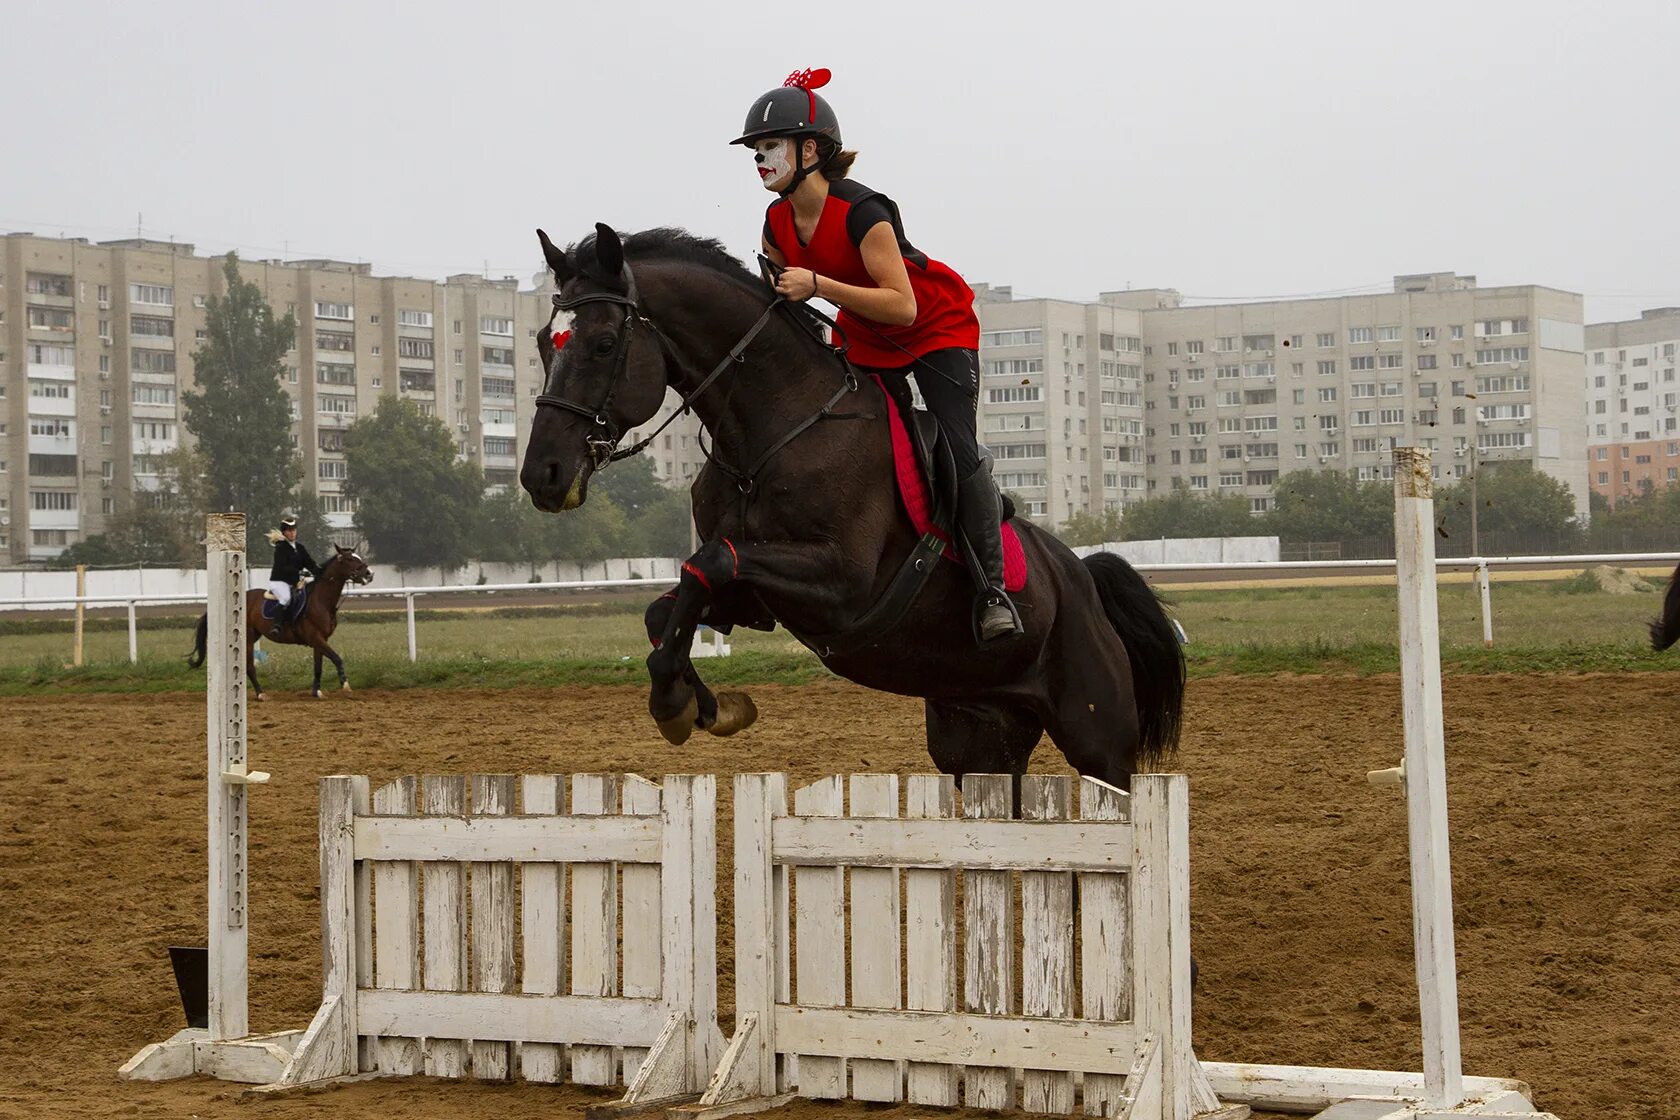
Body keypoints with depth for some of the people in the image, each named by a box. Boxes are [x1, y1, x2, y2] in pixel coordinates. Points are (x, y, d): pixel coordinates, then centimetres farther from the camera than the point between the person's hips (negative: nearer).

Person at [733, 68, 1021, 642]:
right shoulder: (777, 225, -10)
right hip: (866, 340, 8)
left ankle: (992, 589, -10)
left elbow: (902, 307, -37)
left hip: (939, 330, -7)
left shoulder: (861, 212, -32)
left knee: (957, 454, -17)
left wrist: (819, 285, -42)